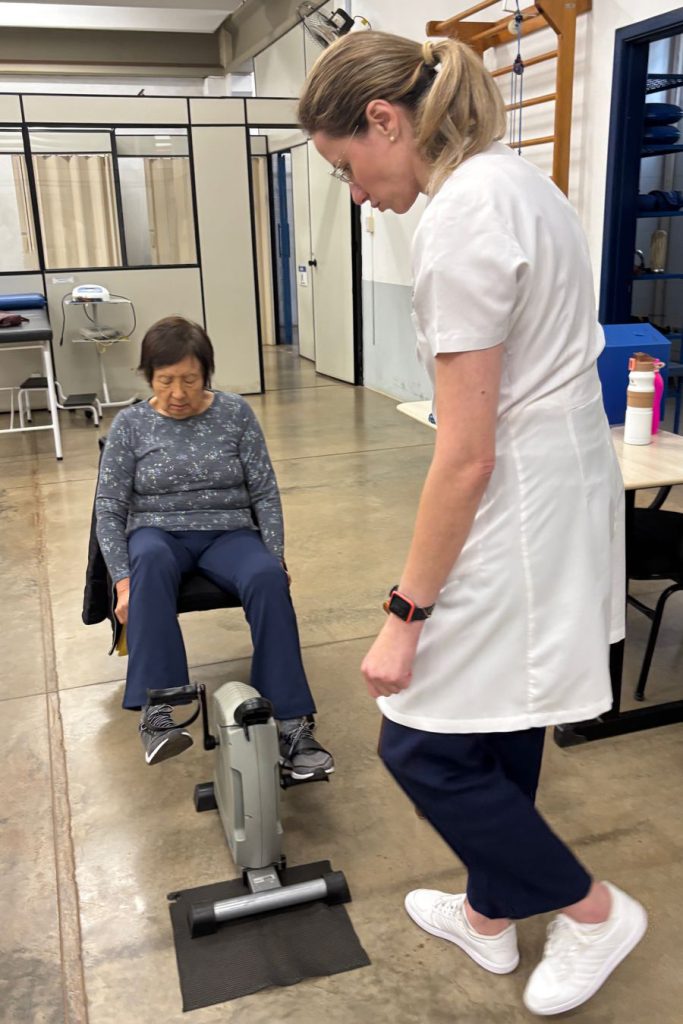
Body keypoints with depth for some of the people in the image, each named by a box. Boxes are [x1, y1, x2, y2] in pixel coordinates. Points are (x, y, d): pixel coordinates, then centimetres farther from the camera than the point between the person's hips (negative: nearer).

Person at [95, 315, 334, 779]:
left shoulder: (236, 413, 1)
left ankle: (292, 723, -31)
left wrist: (276, 555, -10)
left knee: (268, 578, -33)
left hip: (228, 532, 1)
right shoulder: (130, 424, 1)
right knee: (151, 561, -38)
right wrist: (123, 579, -14)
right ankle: (156, 710, -40)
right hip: (159, 534, 0)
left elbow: (265, 491, 2)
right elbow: (109, 508, -1)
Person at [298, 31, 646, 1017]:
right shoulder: (510, 177, 10)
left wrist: (406, 614, -16)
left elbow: (466, 454, -23)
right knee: (498, 724, 21)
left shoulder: (464, 214, -21)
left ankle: (592, 909, 26)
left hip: (520, 513, -10)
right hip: (564, 484, 10)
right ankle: (488, 915, 42)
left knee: (422, 744, 6)